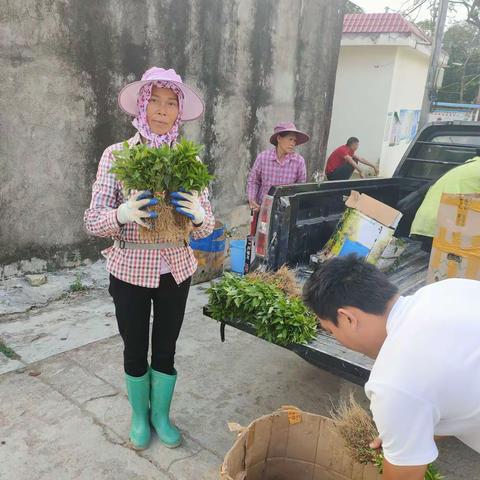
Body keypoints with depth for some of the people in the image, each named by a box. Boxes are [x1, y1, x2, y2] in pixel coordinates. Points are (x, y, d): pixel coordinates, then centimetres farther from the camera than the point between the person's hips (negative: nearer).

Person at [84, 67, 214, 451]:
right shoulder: (116, 155, -9)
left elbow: (206, 226, -3)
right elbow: (92, 220, -10)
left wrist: (199, 216, -27)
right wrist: (122, 214, -31)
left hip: (176, 271, 1)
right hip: (130, 271, -1)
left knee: (166, 349, 16)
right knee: (135, 350, 15)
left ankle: (161, 414, 41)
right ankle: (140, 416, 41)